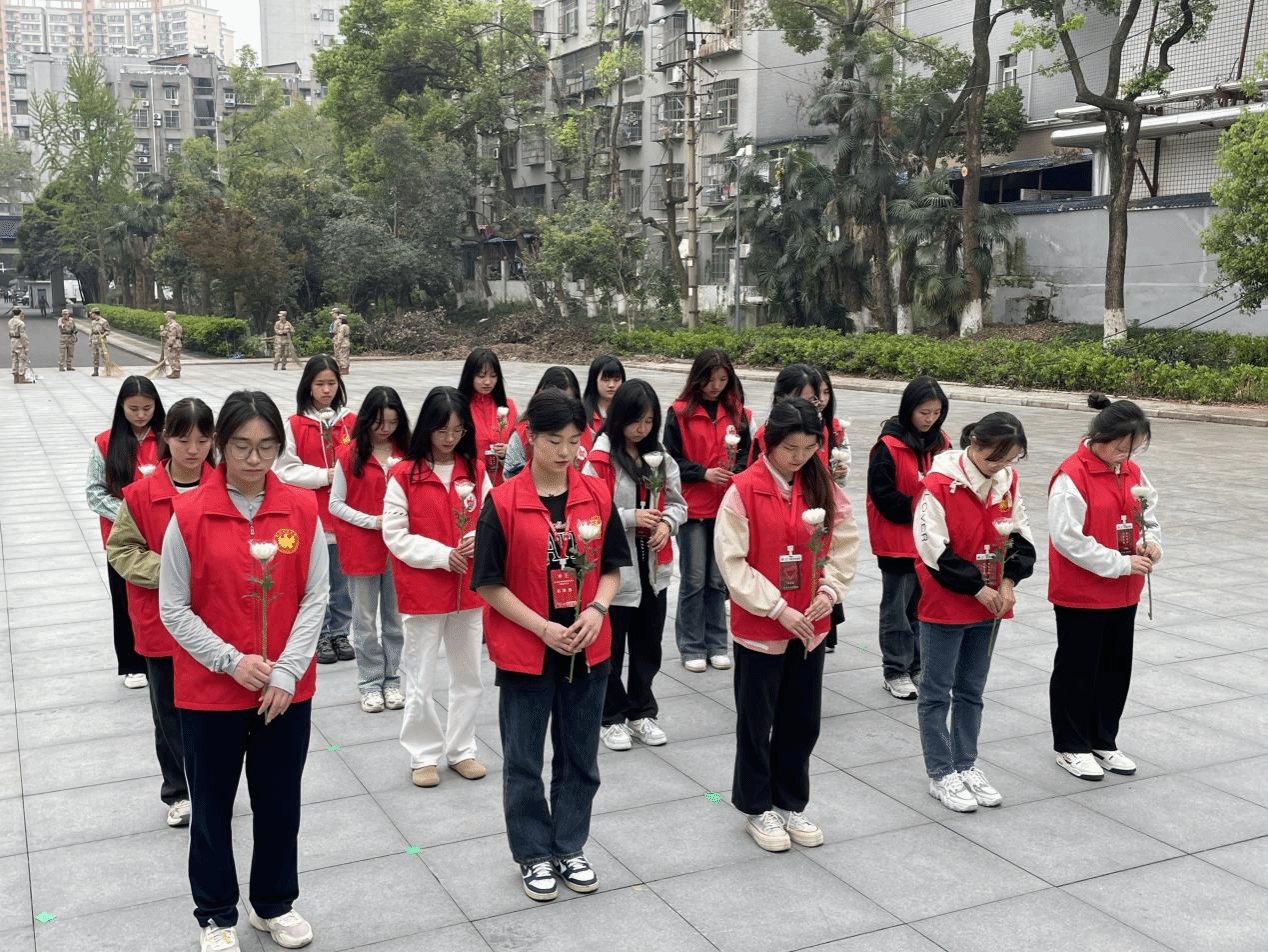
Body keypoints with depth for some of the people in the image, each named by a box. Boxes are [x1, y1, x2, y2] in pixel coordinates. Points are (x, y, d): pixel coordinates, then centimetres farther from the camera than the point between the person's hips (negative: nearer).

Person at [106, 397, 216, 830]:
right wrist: (165, 570, -16)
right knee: (170, 710, 13)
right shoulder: (141, 494, -8)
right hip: (161, 621, 0)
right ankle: (179, 791, 31)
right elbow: (121, 549, -3)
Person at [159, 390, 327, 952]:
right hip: (209, 690, -1)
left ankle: (274, 904, 37)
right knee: (212, 805, 13)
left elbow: (315, 598, -3)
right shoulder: (189, 514, -9)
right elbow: (173, 609, -6)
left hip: (286, 690, 2)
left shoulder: (302, 509, -4)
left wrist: (287, 672, -10)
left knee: (280, 801, 15)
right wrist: (231, 661, -14)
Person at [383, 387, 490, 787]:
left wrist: (479, 539, -12)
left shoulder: (475, 470, 3)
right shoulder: (404, 474, -8)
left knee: (469, 676, 13)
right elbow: (395, 535, -9)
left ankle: (460, 749, 28)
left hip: (469, 588, 4)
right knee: (420, 680, 5)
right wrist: (442, 554, -16)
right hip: (423, 590, -4)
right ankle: (424, 755, 21)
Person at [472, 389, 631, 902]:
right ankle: (534, 855, 29)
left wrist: (596, 609, -12)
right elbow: (489, 583, -9)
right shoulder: (503, 502, -12)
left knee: (579, 757, 15)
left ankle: (569, 849, 33)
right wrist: (543, 628, -16)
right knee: (524, 760, 10)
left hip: (588, 650, 3)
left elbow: (612, 567, 6)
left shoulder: (597, 494, -1)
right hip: (524, 652, -3)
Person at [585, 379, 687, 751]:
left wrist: (667, 523, -8)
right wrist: (631, 517, -20)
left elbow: (677, 503, 13)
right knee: (610, 647, 7)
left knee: (648, 645, 15)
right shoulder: (600, 459, -12)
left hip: (653, 567, 5)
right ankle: (611, 717, 22)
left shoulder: (660, 458, 7)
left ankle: (641, 711, 30)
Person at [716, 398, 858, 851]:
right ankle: (757, 809, 27)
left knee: (802, 720, 15)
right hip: (759, 625, -4)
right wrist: (778, 609, -18)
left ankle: (790, 804, 32)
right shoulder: (744, 490, -14)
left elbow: (845, 543, 6)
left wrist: (829, 590, -11)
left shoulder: (823, 486, 1)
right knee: (756, 721, 10)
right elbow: (732, 562, -15)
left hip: (810, 624, 5)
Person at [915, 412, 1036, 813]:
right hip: (944, 605, -6)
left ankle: (966, 766, 28)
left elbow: (1022, 535, 7)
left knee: (971, 690, 17)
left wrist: (1010, 579, -8)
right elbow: (933, 549, -19)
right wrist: (977, 587, -16)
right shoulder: (940, 484, -18)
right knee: (937, 691, 5)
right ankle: (941, 775, 15)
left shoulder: (1007, 481, 1)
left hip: (988, 606, 6)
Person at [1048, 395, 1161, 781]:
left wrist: (1151, 542, -5)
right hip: (1080, 595, -7)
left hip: (1123, 594, 7)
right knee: (1076, 670, 6)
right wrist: (1120, 563, -20)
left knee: (1116, 668, 15)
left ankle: (1103, 742, 30)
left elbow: (1149, 515, 18)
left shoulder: (1132, 472, 6)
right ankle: (1070, 747, 20)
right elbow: (1068, 539, -22)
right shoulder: (1072, 475, -18)